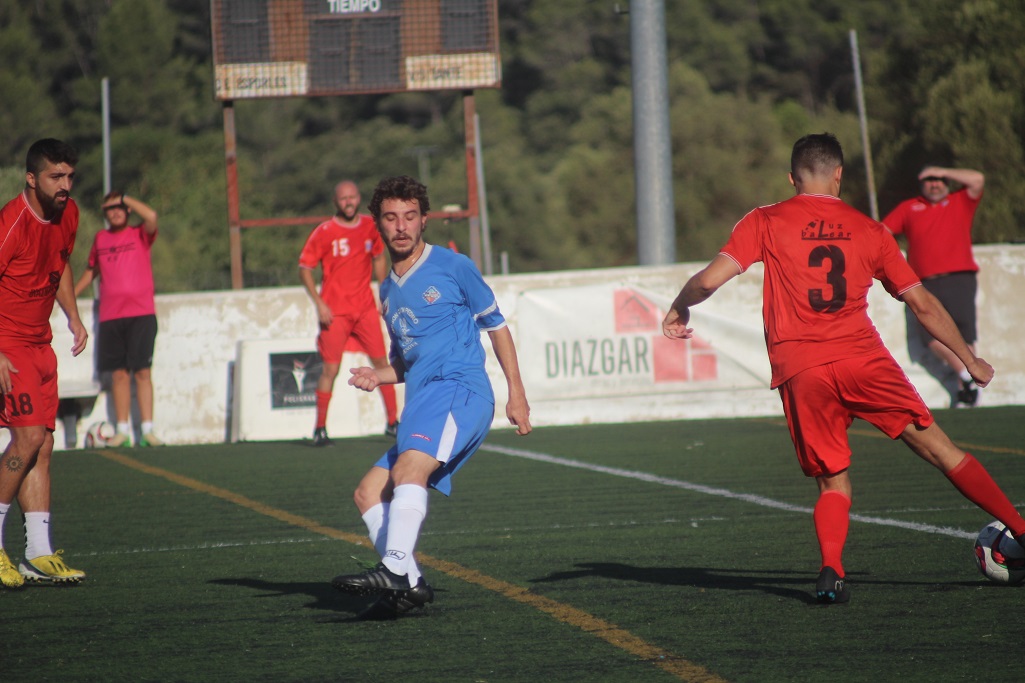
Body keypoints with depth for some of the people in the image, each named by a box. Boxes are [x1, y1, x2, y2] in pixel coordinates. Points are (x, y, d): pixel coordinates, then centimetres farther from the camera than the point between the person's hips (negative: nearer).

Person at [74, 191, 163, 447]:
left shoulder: (140, 235, 3)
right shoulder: (100, 239, 14)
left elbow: (151, 216, -18)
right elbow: (92, 270, 26)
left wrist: (126, 198, -5)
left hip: (141, 313, -3)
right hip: (110, 317, 3)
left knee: (143, 372, -5)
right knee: (119, 373, 2)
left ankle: (147, 429, -5)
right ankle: (123, 429, 6)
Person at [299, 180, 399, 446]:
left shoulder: (370, 226, 6)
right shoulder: (324, 232, -7)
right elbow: (304, 268, -5)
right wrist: (319, 303, -13)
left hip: (366, 307, 4)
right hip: (335, 312, -4)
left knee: (381, 362, 1)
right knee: (331, 369, -5)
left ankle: (392, 422, 11)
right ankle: (320, 429, 5)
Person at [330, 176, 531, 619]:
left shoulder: (453, 267, 4)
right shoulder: (388, 291, 22)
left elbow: (496, 327, 8)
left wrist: (516, 395, 2)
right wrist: (378, 377, 9)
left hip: (459, 388, -9)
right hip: (421, 403, 9)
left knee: (408, 467, -32)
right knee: (368, 493, 2)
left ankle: (394, 569, -46)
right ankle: (410, 584, -5)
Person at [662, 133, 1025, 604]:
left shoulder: (766, 223, 9)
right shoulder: (868, 230, 13)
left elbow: (710, 279, -1)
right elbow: (923, 305, 16)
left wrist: (677, 310, 19)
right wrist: (970, 360, 26)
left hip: (799, 370, 0)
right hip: (862, 357, 0)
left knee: (833, 483, 11)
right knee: (939, 448, 4)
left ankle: (830, 570, -13)